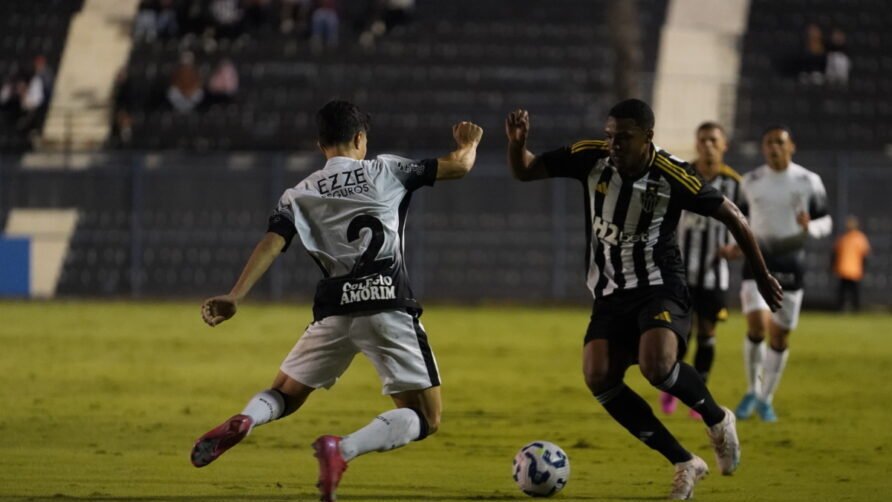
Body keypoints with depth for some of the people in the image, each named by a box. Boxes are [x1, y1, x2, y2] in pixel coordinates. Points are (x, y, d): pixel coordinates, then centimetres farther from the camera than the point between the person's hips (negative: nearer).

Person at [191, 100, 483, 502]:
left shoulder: (298, 195, 13)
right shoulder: (385, 171, 10)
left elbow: (271, 243, -2)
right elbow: (459, 167, 13)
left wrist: (234, 297, -9)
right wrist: (469, 144, 35)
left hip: (334, 311, 3)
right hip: (388, 305, -3)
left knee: (284, 396, 21)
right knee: (425, 419, 3)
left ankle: (243, 421, -17)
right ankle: (342, 450, -25)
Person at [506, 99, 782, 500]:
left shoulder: (673, 177, -16)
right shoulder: (590, 158, -6)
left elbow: (732, 217, -5)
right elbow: (524, 172, 3)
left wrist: (762, 276, 3)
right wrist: (517, 142, -20)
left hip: (660, 290, -5)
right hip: (610, 296, 5)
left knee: (656, 366, -31)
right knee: (598, 379, -16)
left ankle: (717, 419, 3)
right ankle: (684, 463, -5)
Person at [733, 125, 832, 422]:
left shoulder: (808, 182, -2)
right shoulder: (750, 182, 3)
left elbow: (825, 222, 3)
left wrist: (809, 228, -19)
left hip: (790, 266, 0)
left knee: (780, 337, 5)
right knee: (757, 326, -18)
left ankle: (766, 400, 22)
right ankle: (752, 390, 3)